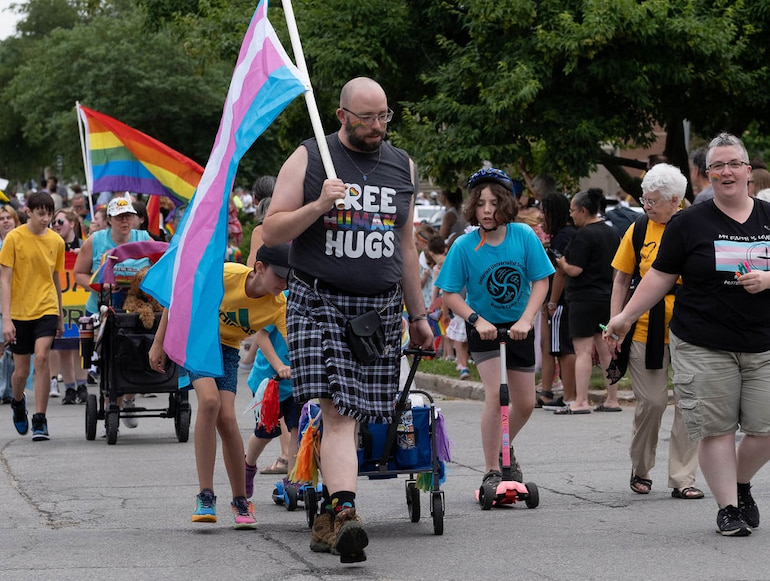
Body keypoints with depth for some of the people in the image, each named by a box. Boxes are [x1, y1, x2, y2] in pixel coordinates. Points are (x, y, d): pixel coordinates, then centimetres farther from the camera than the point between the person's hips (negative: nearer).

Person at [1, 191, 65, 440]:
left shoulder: (56, 241, 3)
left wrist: (60, 317, 21)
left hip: (46, 310, 1)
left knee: (41, 357, -19)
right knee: (21, 370, 7)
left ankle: (40, 420, -14)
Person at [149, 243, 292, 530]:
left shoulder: (279, 307, -20)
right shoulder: (224, 275, -28)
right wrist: (158, 343, -9)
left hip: (228, 348, 2)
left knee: (226, 418, -15)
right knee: (209, 400, -27)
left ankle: (241, 500, 5)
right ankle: (205, 496, -21)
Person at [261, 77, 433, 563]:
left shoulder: (402, 166, 14)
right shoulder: (308, 159, 1)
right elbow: (272, 231, -1)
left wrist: (418, 315, 21)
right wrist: (318, 206, -17)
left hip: (381, 309, 4)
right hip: (320, 304, -4)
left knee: (351, 415, 3)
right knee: (339, 412, -18)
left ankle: (329, 519, 12)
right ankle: (344, 513, -30)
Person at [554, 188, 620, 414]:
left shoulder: (584, 235, -15)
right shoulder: (611, 233, 11)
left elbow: (575, 270, -18)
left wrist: (561, 262, 0)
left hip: (584, 298, -8)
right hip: (607, 297, 8)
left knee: (583, 351, -7)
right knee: (606, 350, 11)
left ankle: (581, 402, -10)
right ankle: (612, 400, 13)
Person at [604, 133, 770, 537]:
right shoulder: (689, 223, 4)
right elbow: (660, 276, 6)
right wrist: (626, 317, 3)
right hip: (703, 347, -2)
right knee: (715, 428, -4)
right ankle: (727, 507, 7)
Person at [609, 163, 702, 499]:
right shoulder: (639, 230, 3)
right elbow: (622, 281, 9)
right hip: (646, 330, 0)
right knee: (651, 402, -1)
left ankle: (682, 478, 7)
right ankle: (640, 470, 19)